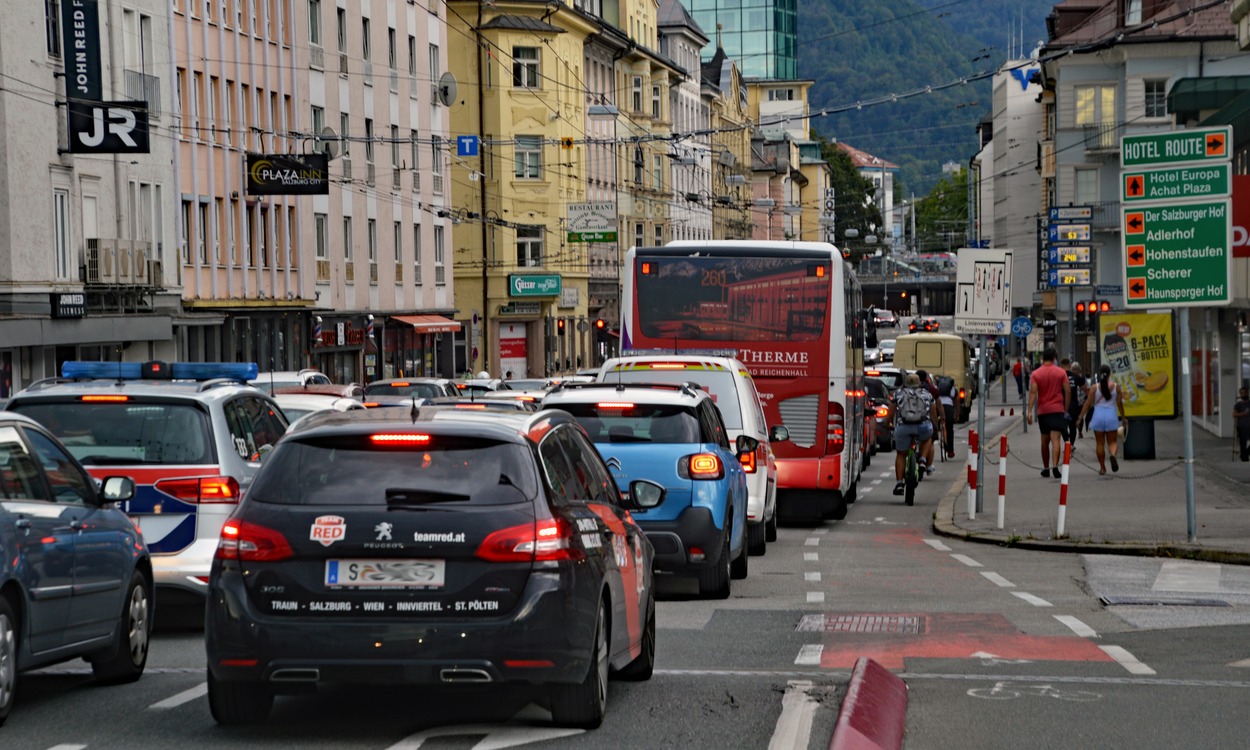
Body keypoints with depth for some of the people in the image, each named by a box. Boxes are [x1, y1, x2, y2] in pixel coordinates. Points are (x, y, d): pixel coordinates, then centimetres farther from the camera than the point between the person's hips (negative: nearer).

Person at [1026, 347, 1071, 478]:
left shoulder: (1036, 374, 0)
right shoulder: (1061, 373, 0)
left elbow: (1033, 392, -7)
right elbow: (1068, 391, -1)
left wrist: (1030, 411, -10)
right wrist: (1066, 408, 9)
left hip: (1042, 411, 2)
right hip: (1057, 409, -2)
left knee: (1045, 440, 14)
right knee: (1055, 439, -10)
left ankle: (1046, 468, 22)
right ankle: (1055, 466, -26)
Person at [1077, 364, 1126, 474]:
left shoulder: (1094, 387, -4)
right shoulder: (1116, 387, -1)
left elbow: (1088, 403, -3)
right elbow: (1120, 404, 4)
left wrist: (1080, 416, 5)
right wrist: (1123, 417, 18)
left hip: (1098, 416, 0)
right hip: (1111, 416, 0)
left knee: (1100, 443, 9)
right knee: (1112, 441, 7)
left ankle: (1102, 467, 11)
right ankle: (1113, 454, -27)